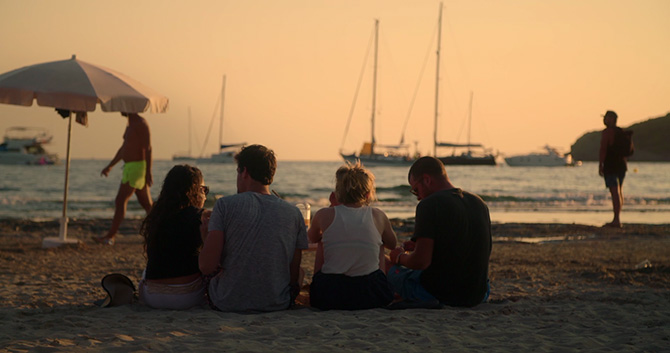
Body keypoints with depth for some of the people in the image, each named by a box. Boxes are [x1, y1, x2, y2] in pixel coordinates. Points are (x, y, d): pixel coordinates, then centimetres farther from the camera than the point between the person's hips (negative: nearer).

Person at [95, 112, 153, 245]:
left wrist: (148, 172, -22)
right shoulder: (131, 124, 18)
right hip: (130, 167, 10)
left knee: (120, 200, -11)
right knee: (147, 204, 10)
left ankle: (110, 236, -11)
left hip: (137, 167, -10)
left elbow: (148, 149, -18)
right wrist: (110, 166, 29)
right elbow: (123, 148, 27)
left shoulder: (141, 123, -12)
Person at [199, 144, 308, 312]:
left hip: (228, 304, -1)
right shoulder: (294, 213, -3)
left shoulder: (225, 205, -10)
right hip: (277, 304, 2)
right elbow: (294, 275, -1)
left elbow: (207, 266, -16)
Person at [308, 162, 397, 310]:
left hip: (328, 299, -1)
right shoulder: (378, 215, 2)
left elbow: (312, 238, 23)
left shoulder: (324, 215, -1)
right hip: (371, 296, 1)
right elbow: (392, 244, 24)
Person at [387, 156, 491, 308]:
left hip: (438, 295, -6)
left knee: (392, 270, 19)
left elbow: (421, 261, -23)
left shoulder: (430, 204, -15)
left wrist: (400, 257, 2)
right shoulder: (480, 203, 8)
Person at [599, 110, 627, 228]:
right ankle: (617, 219, 19)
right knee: (619, 192, 14)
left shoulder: (606, 132, -12)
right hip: (621, 165, 8)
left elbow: (603, 149, -18)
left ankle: (616, 220, -14)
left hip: (610, 165, -8)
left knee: (614, 192, -11)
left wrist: (600, 165, -14)